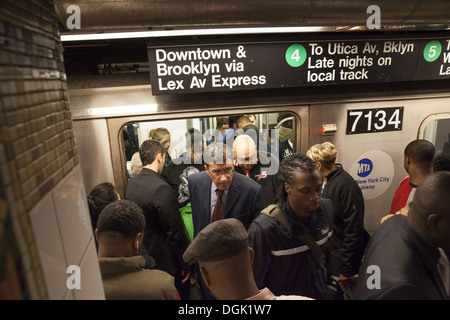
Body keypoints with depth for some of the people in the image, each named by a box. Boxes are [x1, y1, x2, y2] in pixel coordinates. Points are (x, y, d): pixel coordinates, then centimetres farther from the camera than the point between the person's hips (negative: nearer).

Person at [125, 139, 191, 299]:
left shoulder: (131, 184, -1)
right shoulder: (162, 189, -27)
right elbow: (175, 231, -23)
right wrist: (185, 264, -12)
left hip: (142, 257, 8)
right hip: (166, 261, -8)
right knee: (179, 294, 13)